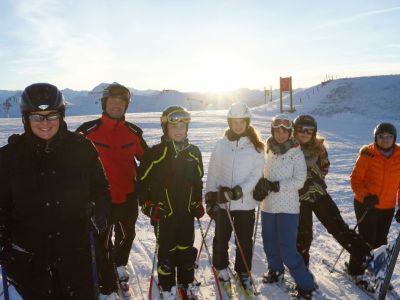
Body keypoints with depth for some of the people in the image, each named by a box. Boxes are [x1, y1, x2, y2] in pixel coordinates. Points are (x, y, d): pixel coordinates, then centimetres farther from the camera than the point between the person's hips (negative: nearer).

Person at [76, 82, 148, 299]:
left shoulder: (133, 132, 1)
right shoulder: (88, 130, -7)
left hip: (128, 197, 3)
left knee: (126, 236, 21)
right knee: (103, 244, 8)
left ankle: (119, 265, 50)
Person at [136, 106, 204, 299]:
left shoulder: (193, 152, 4)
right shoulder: (155, 153, -10)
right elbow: (142, 181, -4)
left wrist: (198, 203, 11)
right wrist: (148, 204, -8)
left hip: (187, 212, 4)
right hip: (163, 213, -3)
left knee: (187, 250, 16)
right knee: (166, 251, 7)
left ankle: (186, 283, 35)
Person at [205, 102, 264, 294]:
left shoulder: (256, 147, -4)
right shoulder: (220, 145, 0)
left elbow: (257, 175, -8)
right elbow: (212, 173, 3)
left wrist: (238, 191, -20)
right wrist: (210, 197, -1)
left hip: (245, 203, -1)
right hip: (221, 202, 1)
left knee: (244, 241, 10)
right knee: (221, 238, 14)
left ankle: (243, 273, 32)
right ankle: (221, 269, 37)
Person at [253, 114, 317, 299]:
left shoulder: (296, 153, -8)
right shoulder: (267, 151, 4)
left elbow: (299, 181, -13)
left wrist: (276, 185, -22)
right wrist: (260, 186, -10)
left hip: (288, 208, -5)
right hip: (268, 206, 5)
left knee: (287, 251, -8)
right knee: (270, 244, 17)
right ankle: (276, 271, 44)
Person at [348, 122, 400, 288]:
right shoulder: (368, 154, -14)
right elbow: (355, 178, -10)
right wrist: (365, 196, -24)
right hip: (366, 205, -4)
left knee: (381, 240, 17)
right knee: (367, 239, 1)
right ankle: (356, 271, 23)